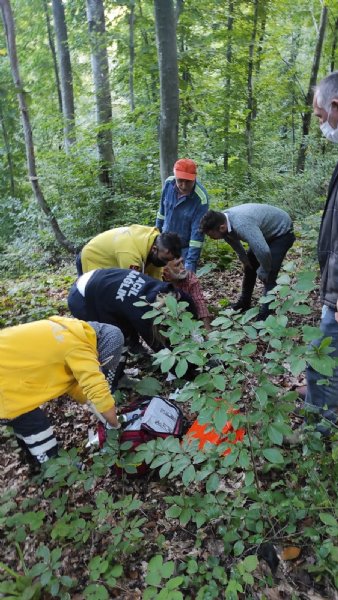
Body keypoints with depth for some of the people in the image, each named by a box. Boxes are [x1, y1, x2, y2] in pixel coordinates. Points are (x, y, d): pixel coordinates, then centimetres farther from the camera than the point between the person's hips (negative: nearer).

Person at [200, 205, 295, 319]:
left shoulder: (242, 225, -43)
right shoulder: (222, 220, -16)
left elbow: (263, 251, -48)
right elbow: (232, 237, 7)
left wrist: (263, 271, -28)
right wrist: (244, 259, 8)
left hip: (282, 232, -8)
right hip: (264, 231, 8)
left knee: (269, 275, -15)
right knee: (249, 267, 14)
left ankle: (264, 316, -5)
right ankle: (244, 303, 31)